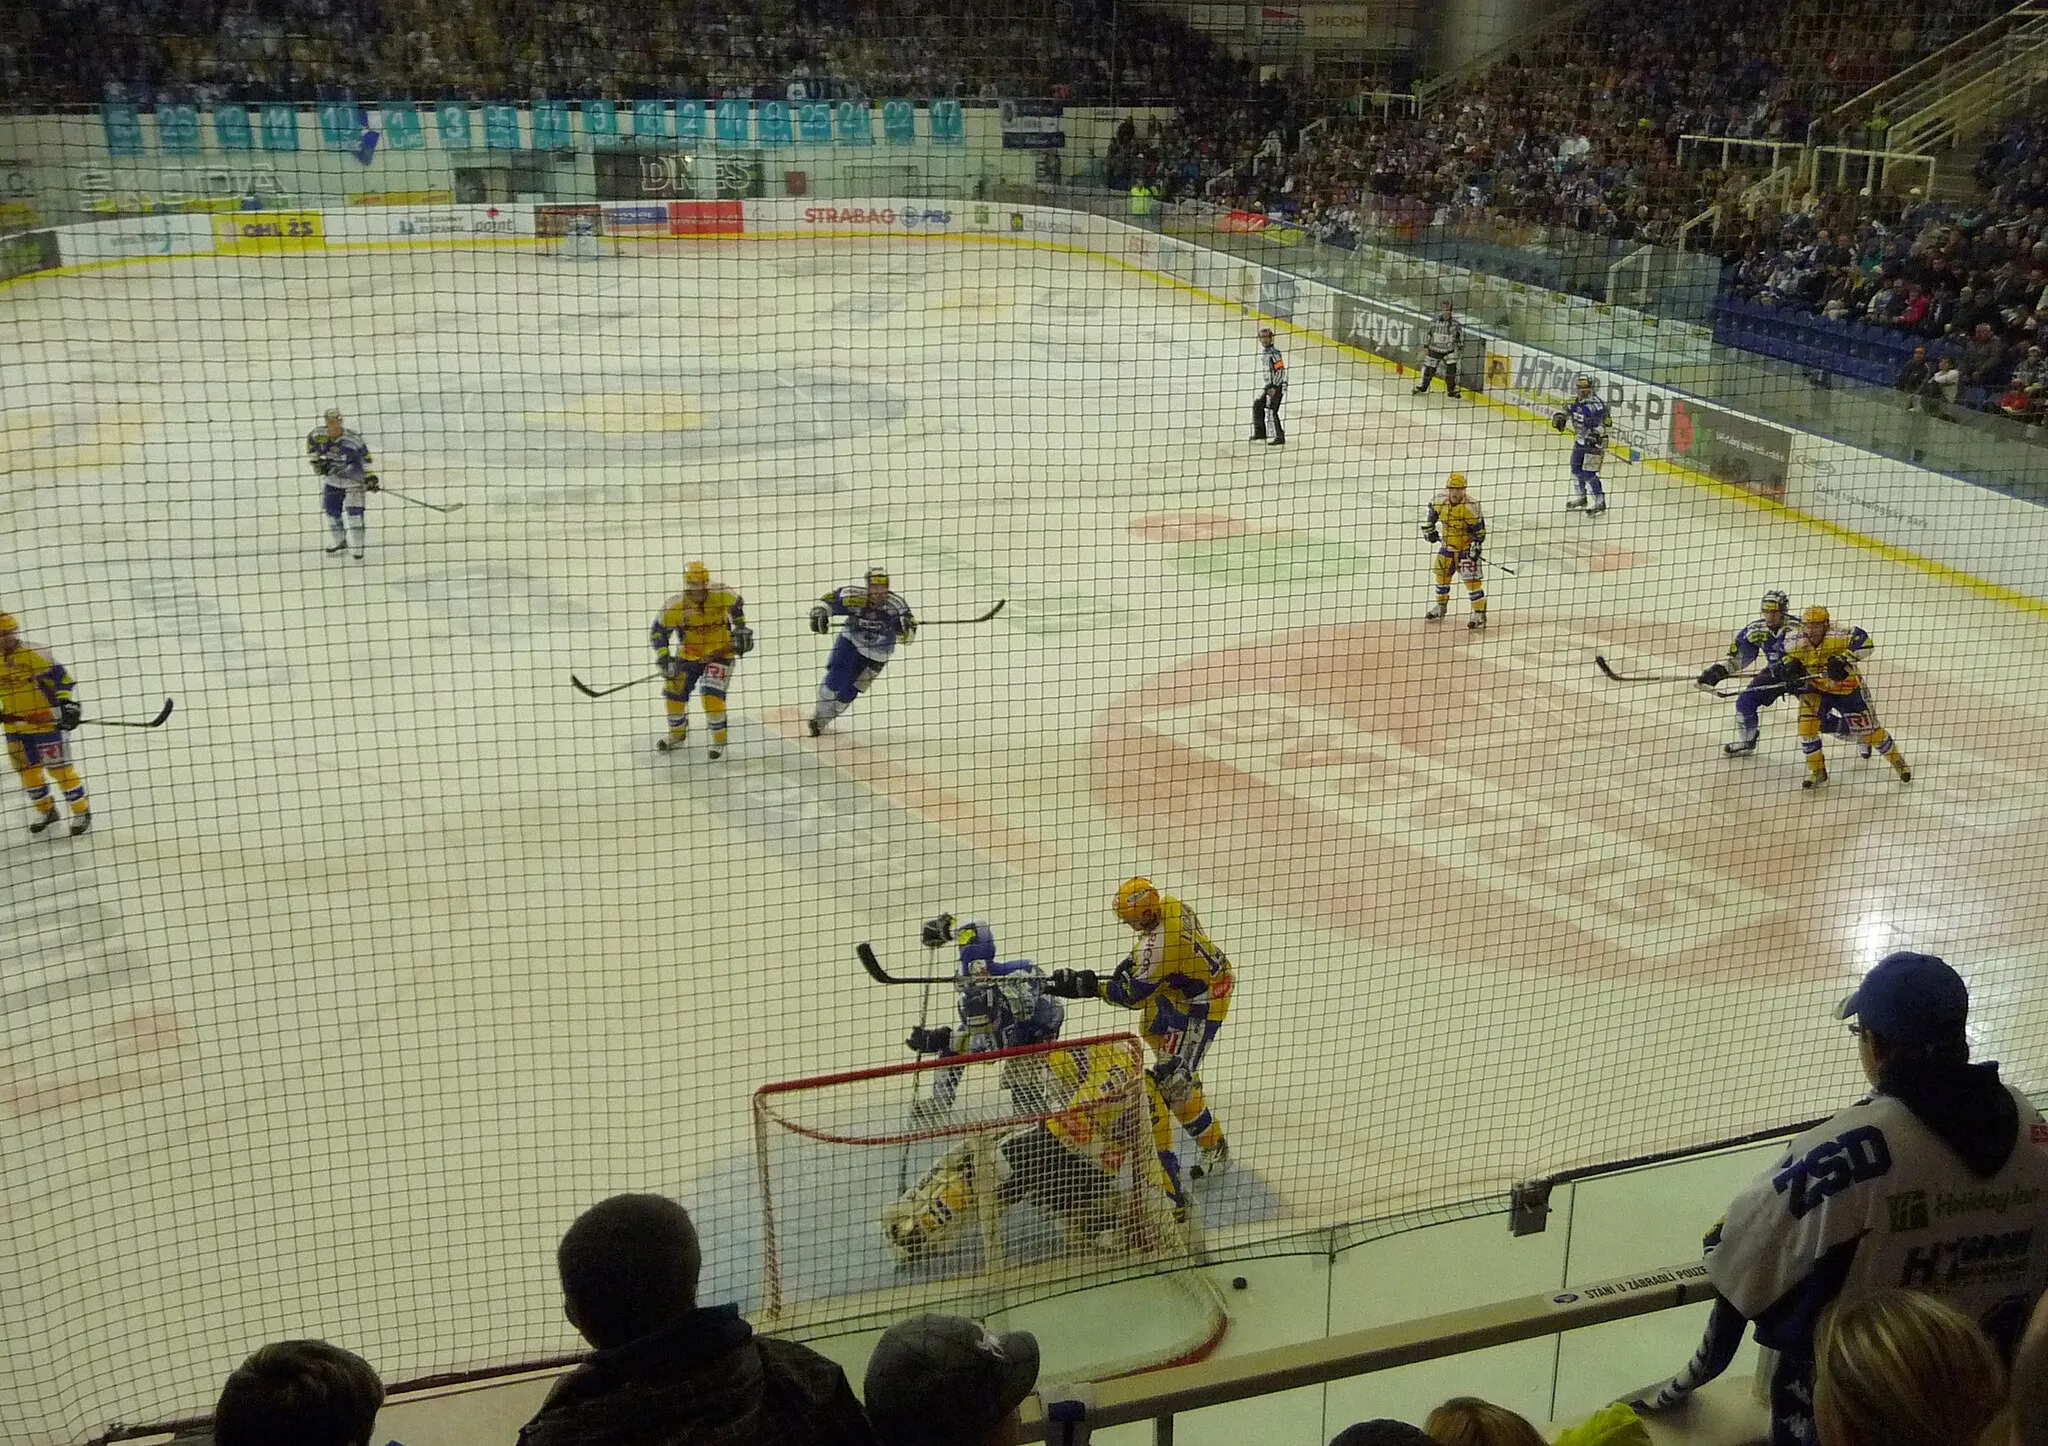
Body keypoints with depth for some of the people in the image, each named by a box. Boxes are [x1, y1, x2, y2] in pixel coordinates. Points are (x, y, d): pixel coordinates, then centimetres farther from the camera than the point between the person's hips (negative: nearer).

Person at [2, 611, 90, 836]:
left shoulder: (35, 655, -16)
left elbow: (63, 677, -17)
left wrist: (69, 705, -25)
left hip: (46, 722, -7)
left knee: (58, 767, -4)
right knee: (28, 769, 14)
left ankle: (81, 811, 8)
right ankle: (46, 811, 32)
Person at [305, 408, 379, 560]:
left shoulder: (351, 440, -25)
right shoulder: (319, 435, -14)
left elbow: (364, 454, -15)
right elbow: (310, 440, 8)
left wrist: (370, 476, -18)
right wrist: (315, 460, 2)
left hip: (353, 477, -5)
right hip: (331, 476, 5)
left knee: (354, 510, -12)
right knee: (331, 509, 15)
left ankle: (357, 548, -3)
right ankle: (338, 542, 37)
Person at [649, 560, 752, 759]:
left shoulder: (723, 595, -20)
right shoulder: (675, 606, -21)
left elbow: (736, 605, 5)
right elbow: (657, 631, -12)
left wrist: (740, 627, 7)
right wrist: (663, 657, -21)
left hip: (720, 651, -2)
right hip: (689, 654, 2)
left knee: (711, 695, -19)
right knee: (673, 692, 0)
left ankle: (719, 739, 3)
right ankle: (677, 733, 29)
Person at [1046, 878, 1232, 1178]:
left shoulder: (1159, 946, -35)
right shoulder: (1168, 905, -9)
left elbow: (1133, 996, -28)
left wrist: (1088, 987, -26)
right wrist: (1132, 958, 2)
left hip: (1202, 1004, -10)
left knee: (1175, 1078, -10)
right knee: (1152, 1028, 33)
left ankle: (1216, 1151, -2)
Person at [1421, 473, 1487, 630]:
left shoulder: (1472, 506, -24)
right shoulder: (1440, 501, -10)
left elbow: (1479, 530, -17)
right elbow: (1431, 515, 12)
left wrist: (1476, 548, -20)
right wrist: (1429, 530, 7)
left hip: (1466, 546, -6)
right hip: (1447, 544, 6)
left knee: (1471, 579, -9)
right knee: (1441, 573, 15)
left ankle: (1479, 614, 0)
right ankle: (1440, 607, 35)